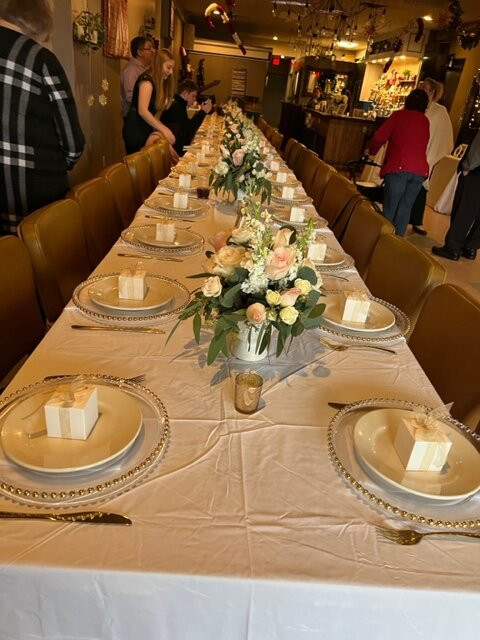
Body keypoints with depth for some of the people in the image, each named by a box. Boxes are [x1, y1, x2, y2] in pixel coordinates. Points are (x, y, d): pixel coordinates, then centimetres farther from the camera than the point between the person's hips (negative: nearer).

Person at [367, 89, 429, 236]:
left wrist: (371, 151, 20)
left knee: (390, 208, 0)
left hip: (399, 167, -4)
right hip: (420, 169, 4)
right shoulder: (425, 121, 19)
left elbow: (380, 137, 3)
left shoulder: (399, 115, 7)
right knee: (405, 209, 8)